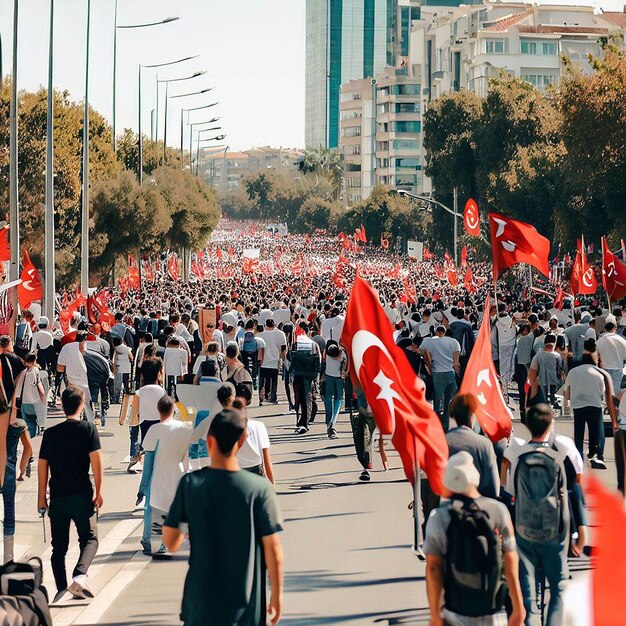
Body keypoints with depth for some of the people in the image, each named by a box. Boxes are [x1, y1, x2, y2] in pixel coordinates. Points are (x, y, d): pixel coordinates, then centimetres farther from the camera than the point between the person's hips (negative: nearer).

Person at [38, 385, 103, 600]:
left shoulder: (50, 433, 6)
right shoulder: (87, 429, -3)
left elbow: (42, 466, 6)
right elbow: (95, 460, -9)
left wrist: (42, 497, 12)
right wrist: (98, 491, -3)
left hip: (57, 497, 2)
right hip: (82, 494, -2)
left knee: (59, 546, 10)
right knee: (89, 539, 6)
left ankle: (61, 590, 4)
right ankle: (79, 576, -19)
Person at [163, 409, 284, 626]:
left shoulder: (190, 484, -7)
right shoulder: (259, 488, -11)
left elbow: (170, 543, -3)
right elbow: (272, 548, -8)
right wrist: (277, 594, 3)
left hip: (202, 602, 1)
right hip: (245, 602, -1)